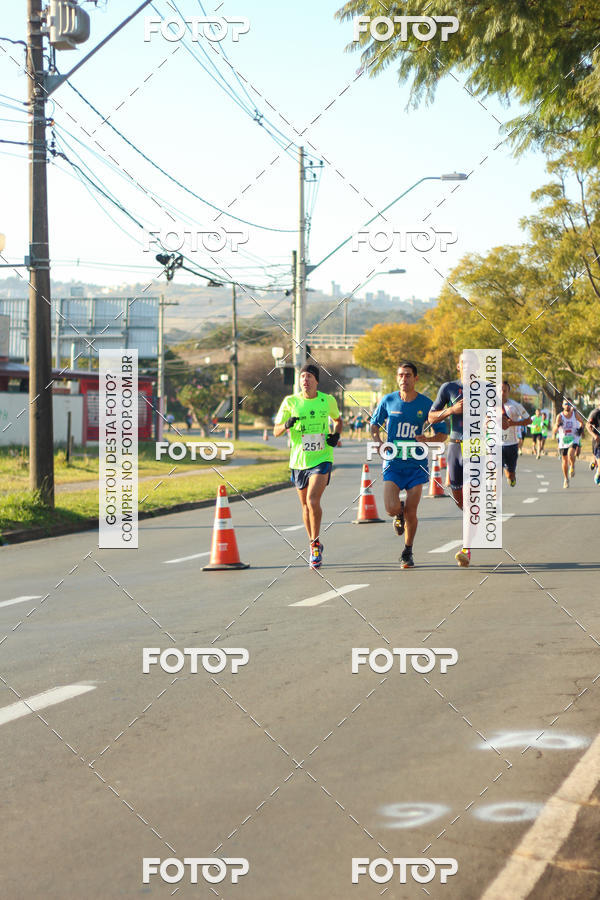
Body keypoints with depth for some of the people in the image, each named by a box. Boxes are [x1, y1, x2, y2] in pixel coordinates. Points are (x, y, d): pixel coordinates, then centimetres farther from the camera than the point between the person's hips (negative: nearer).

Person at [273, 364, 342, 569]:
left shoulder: (328, 400, 0)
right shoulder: (290, 402, -2)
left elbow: (338, 420, 20)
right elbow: (276, 431, 2)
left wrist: (336, 435, 0)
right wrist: (287, 424, -20)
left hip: (322, 459, -2)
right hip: (299, 460, 2)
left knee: (313, 501, -19)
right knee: (305, 505, 11)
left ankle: (315, 544, -4)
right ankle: (314, 545, 30)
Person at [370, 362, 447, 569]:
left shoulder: (426, 404, -2)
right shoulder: (388, 401, 0)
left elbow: (443, 433, 5)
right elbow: (374, 424, 16)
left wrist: (429, 439, -16)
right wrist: (378, 441, -4)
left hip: (416, 464, 0)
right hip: (392, 462, 0)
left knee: (411, 513, -1)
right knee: (392, 509, -16)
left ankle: (407, 553, 20)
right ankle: (399, 514, 23)